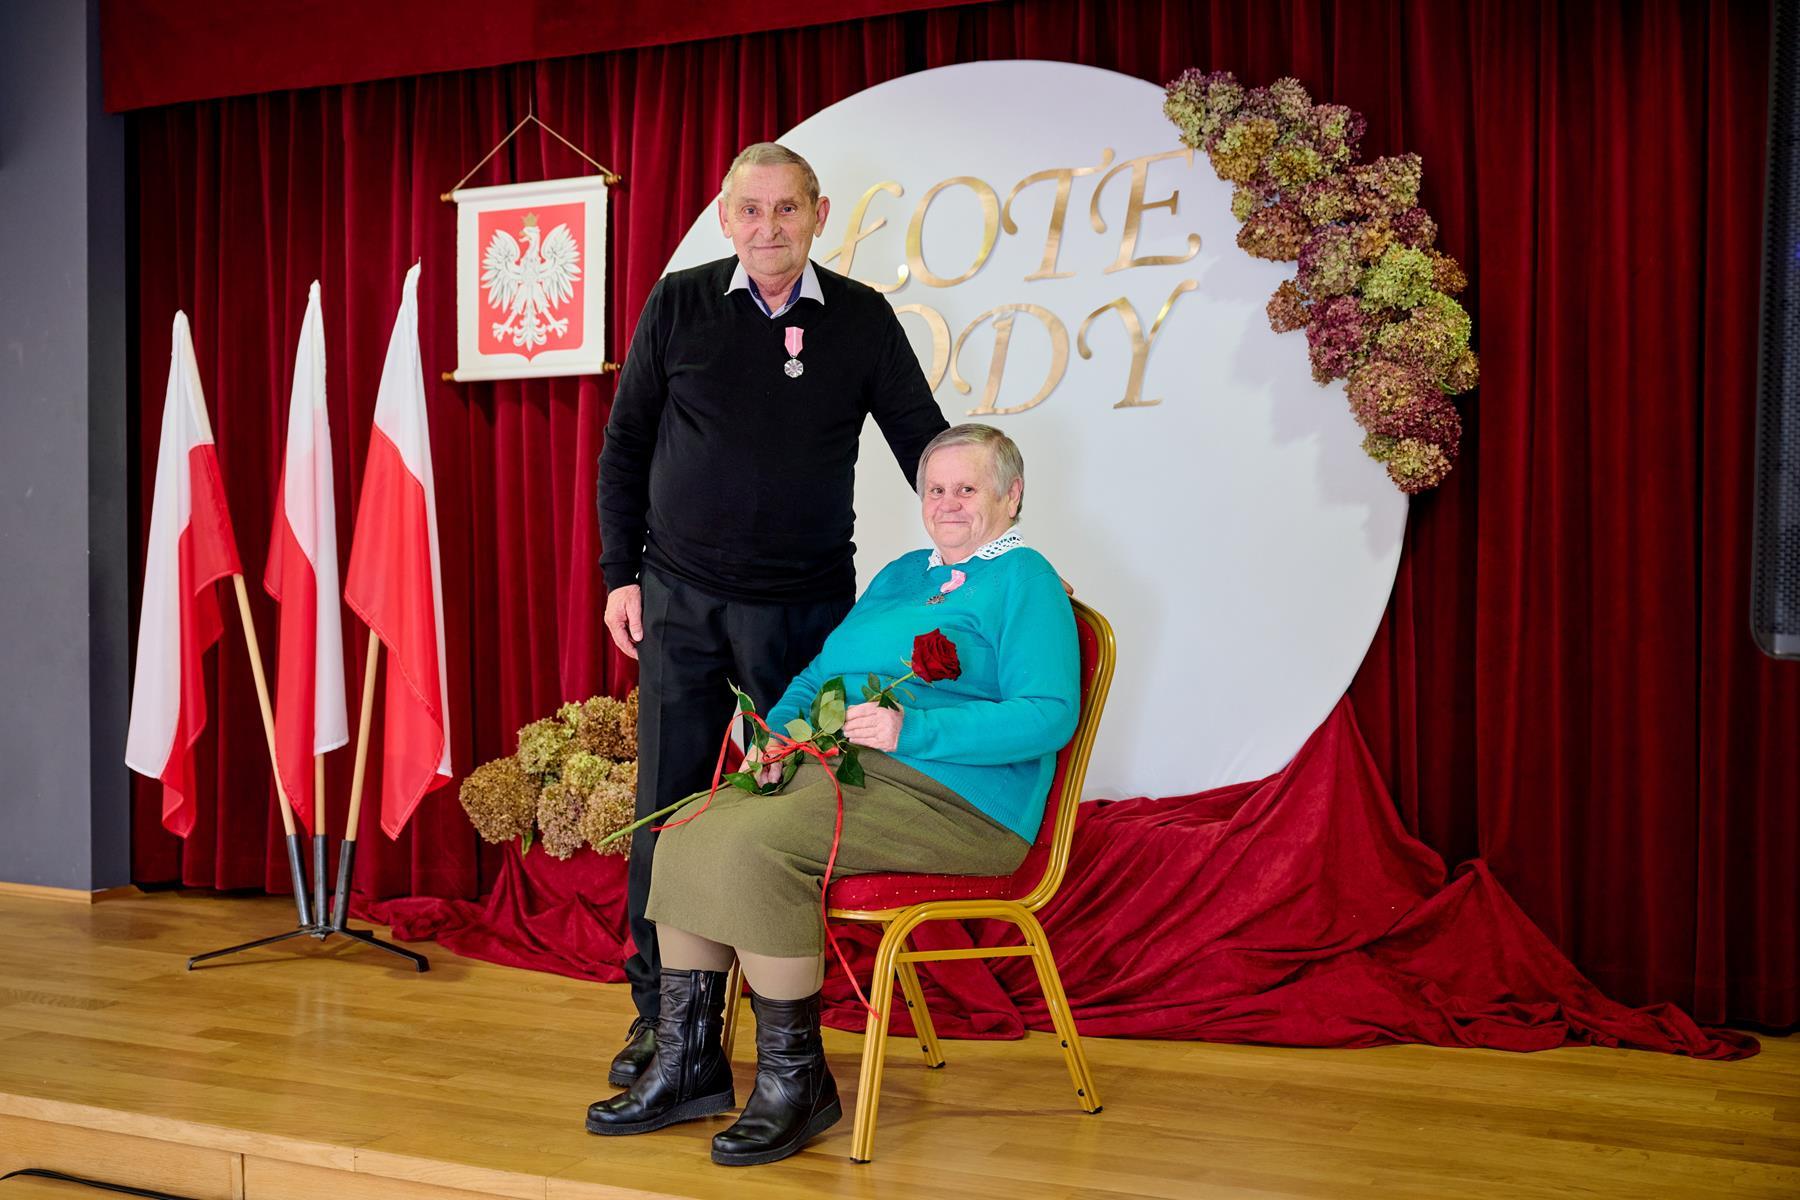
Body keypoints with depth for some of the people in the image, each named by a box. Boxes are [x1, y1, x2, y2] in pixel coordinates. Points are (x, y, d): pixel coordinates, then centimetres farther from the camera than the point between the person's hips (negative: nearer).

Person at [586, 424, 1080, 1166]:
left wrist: (912, 730, -22)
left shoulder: (1024, 581, -2)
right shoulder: (901, 575, 23)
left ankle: (795, 1081, -14)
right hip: (836, 770, 8)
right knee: (688, 837, -10)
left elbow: (1051, 715, -15)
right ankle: (689, 1065, -1)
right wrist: (778, 732, 4)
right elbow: (822, 671, 26)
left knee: (753, 844, -28)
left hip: (951, 797, -8)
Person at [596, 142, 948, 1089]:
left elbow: (927, 447, 5)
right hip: (680, 600, 1)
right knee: (667, 804, 2)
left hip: (805, 605, 0)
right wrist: (620, 573, 3)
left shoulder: (861, 319, 2)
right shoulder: (678, 305, 3)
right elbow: (624, 447, 7)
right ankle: (659, 1011, 17)